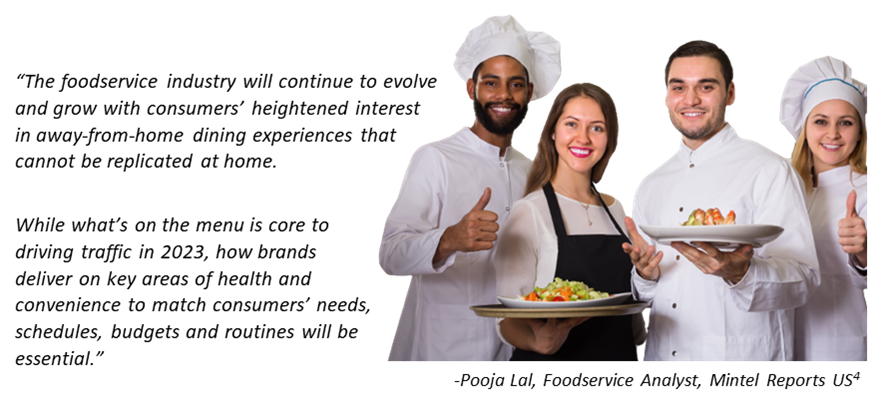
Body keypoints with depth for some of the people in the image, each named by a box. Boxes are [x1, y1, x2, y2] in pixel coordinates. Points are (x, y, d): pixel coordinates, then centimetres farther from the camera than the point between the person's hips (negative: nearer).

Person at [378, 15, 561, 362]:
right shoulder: (435, 158, -8)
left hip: (510, 347, 5)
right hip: (442, 349, -5)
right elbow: (391, 254, -21)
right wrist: (449, 240, -39)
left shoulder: (530, 172, 11)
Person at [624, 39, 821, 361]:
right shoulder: (649, 186, 10)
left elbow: (803, 280, -14)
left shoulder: (770, 171, -7)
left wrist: (740, 274, -32)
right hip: (661, 353, 5)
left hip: (743, 355, -4)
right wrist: (645, 275, -6)